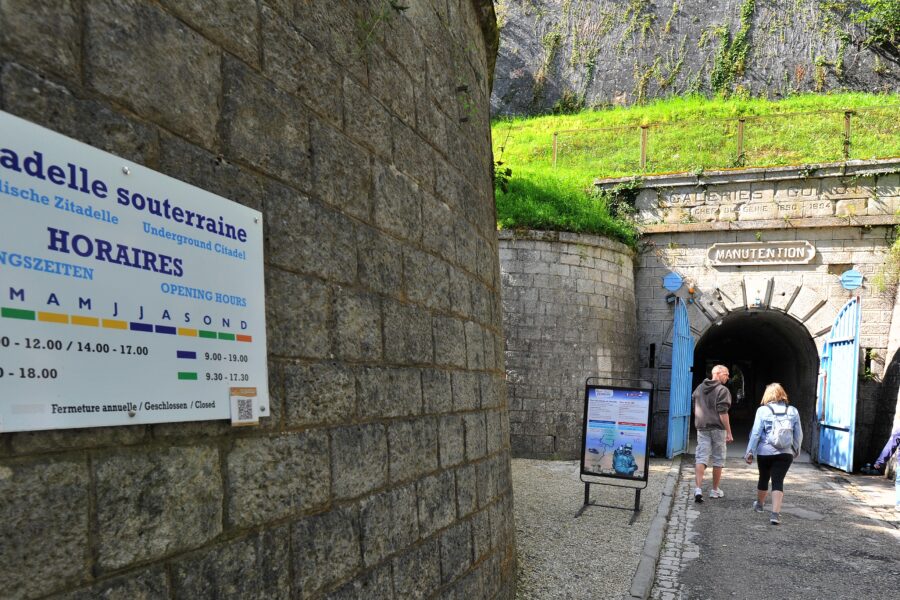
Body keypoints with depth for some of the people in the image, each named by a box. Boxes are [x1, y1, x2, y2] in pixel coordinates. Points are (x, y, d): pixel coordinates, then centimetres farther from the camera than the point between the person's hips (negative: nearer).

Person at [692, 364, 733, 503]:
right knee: (718, 460, 9)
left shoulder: (699, 388, 12)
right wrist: (729, 432, -11)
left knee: (701, 458, 0)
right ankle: (715, 490, 18)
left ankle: (698, 488, -14)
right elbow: (723, 413, -14)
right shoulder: (722, 390, -9)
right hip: (717, 429, -5)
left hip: (702, 429, 5)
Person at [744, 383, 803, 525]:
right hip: (785, 453, 1)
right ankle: (775, 513, -14)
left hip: (765, 452, -1)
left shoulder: (762, 410, -5)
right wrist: (796, 450, 25)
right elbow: (798, 434, 9)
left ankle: (759, 504, 39)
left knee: (764, 478, 18)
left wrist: (750, 452, -2)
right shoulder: (793, 411, 4)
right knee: (778, 482, -1)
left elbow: (756, 433, -8)